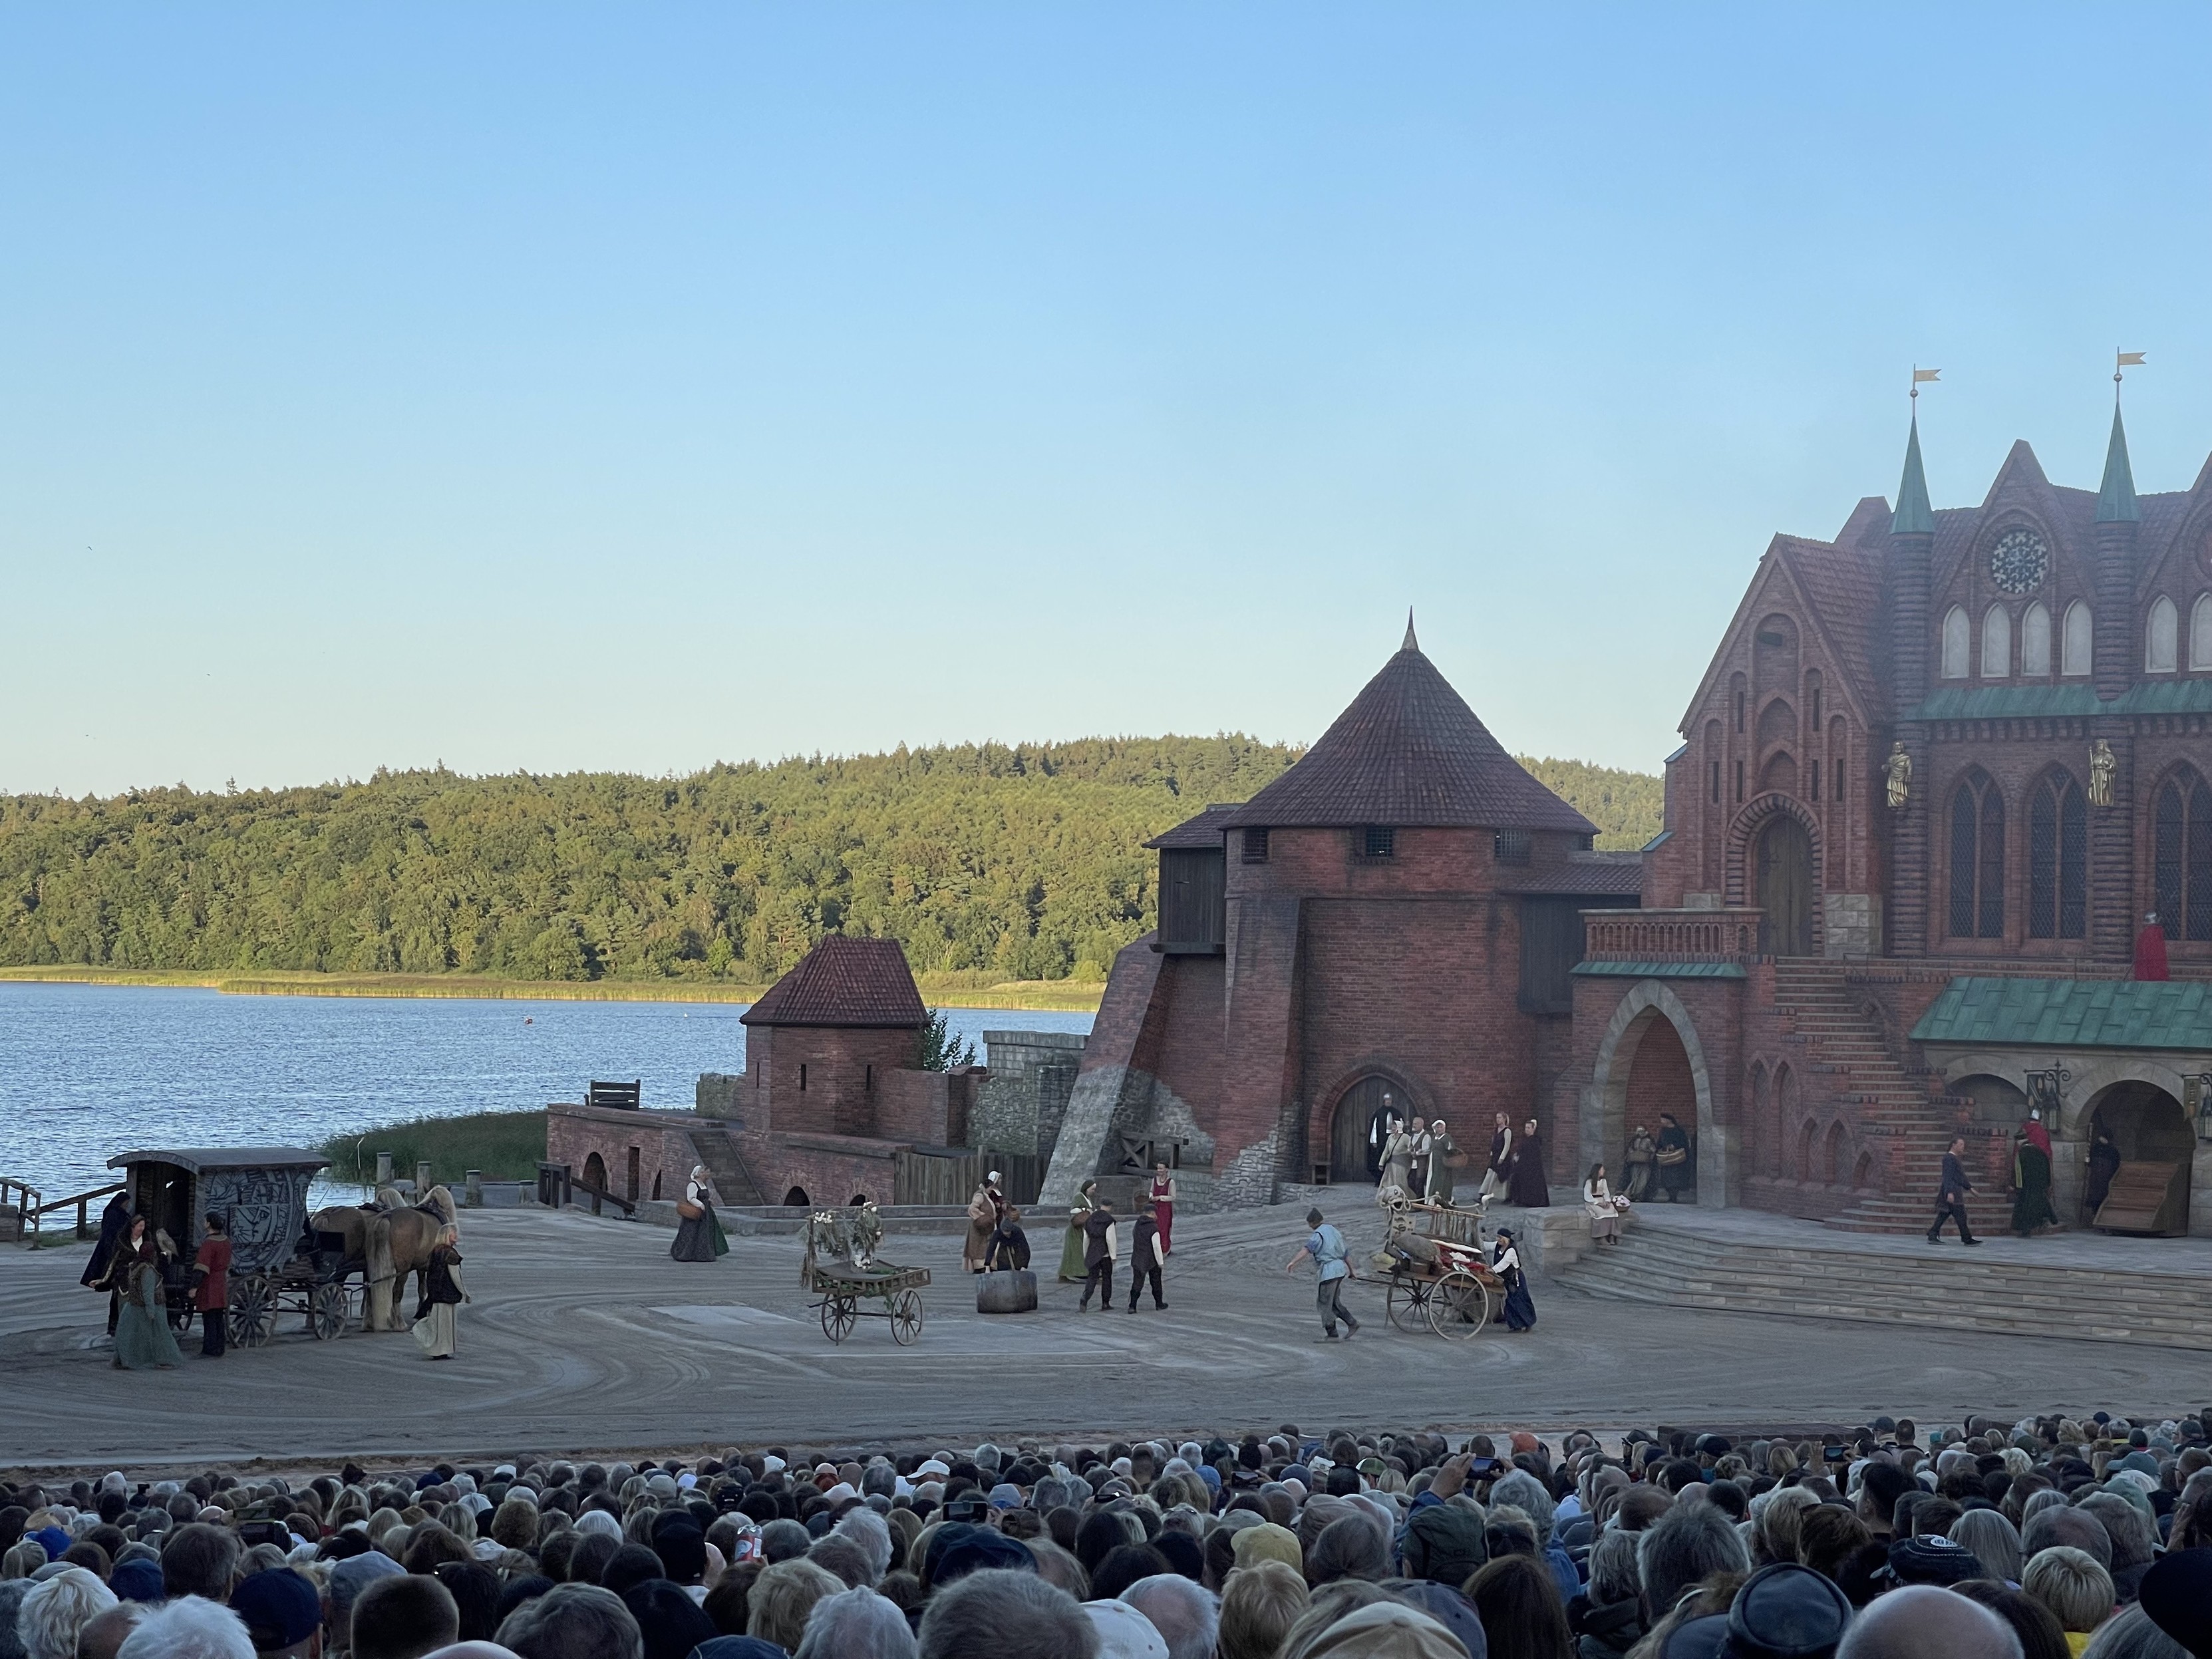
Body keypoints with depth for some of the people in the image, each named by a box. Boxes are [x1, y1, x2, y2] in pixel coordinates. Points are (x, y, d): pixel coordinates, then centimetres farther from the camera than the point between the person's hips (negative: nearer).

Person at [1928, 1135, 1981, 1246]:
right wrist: (1950, 1192, -27)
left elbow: (1961, 1177, 29)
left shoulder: (1956, 1158, 19)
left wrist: (1970, 1187, 27)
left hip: (1956, 1191, 10)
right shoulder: (1949, 1158, -14)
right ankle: (1967, 1239, 0)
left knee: (1943, 1215, 9)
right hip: (1951, 1192, -10)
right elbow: (1947, 1177, -21)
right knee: (1960, 1216, -5)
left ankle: (1933, 1236, 8)